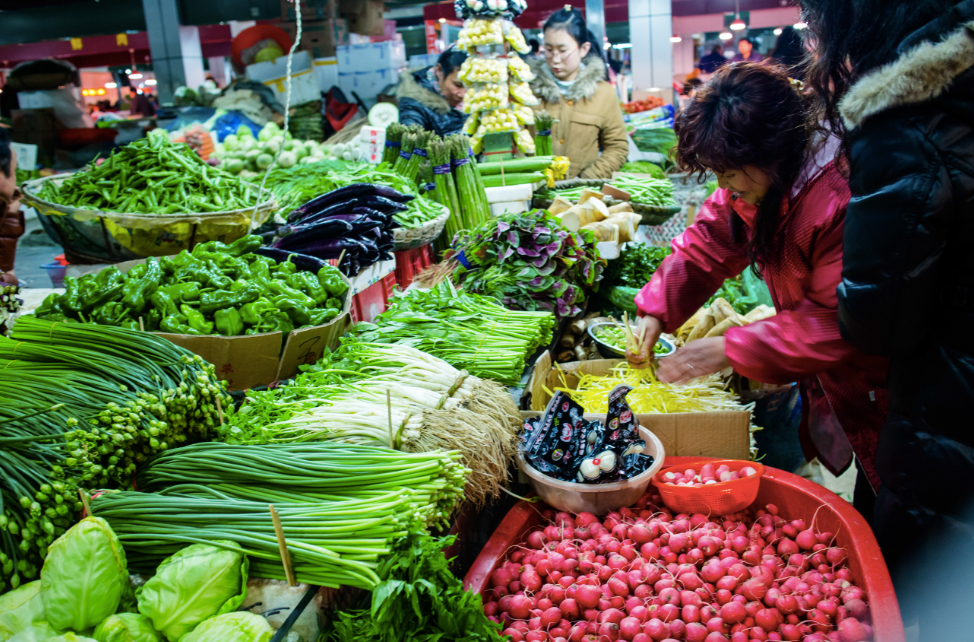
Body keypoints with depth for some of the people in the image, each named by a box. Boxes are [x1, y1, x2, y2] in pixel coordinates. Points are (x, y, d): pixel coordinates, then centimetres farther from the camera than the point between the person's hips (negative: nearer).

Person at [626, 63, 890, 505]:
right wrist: (656, 312, -12)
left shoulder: (842, 199, -32)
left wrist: (731, 349, -30)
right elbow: (706, 245, 2)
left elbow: (835, 325, -30)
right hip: (822, 382, 7)